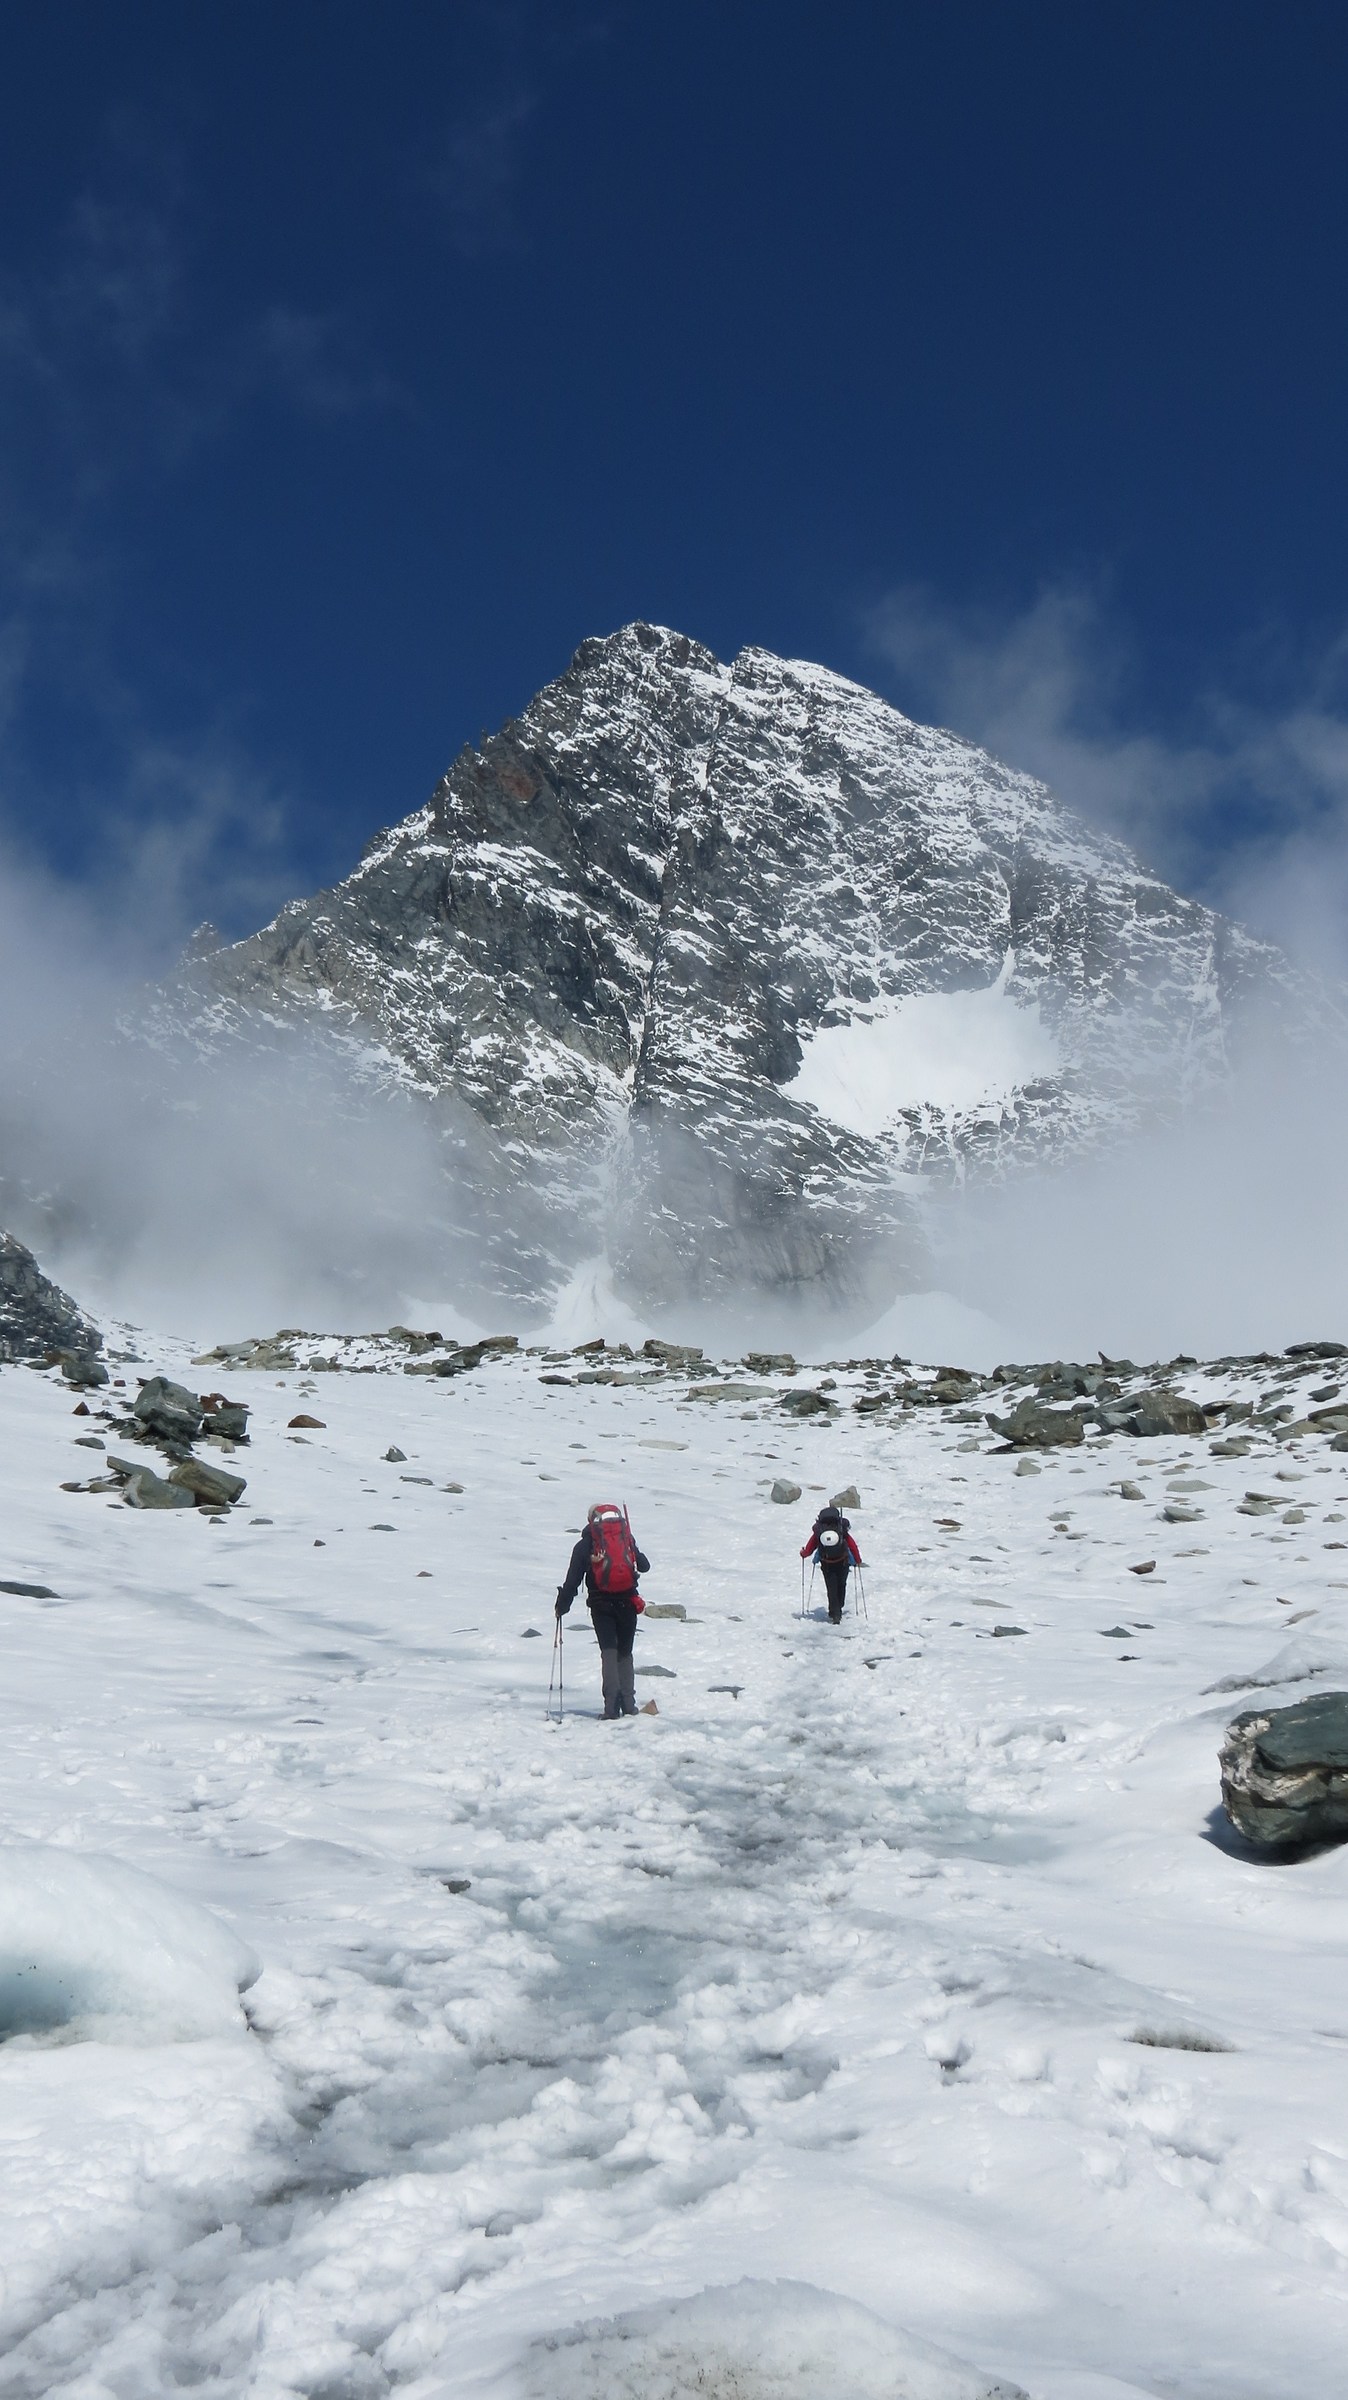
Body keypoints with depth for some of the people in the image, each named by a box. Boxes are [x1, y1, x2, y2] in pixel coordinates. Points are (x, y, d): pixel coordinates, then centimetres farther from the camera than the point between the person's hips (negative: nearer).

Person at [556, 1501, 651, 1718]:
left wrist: (562, 1606, 11)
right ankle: (628, 1704, 6)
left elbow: (573, 1580, 1)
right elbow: (645, 1566, 15)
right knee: (625, 1653, 13)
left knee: (609, 1652, 0)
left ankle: (612, 1704, -16)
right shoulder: (627, 1540, 7)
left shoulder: (585, 1545, 3)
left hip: (601, 1604, -1)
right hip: (627, 1602, 1)